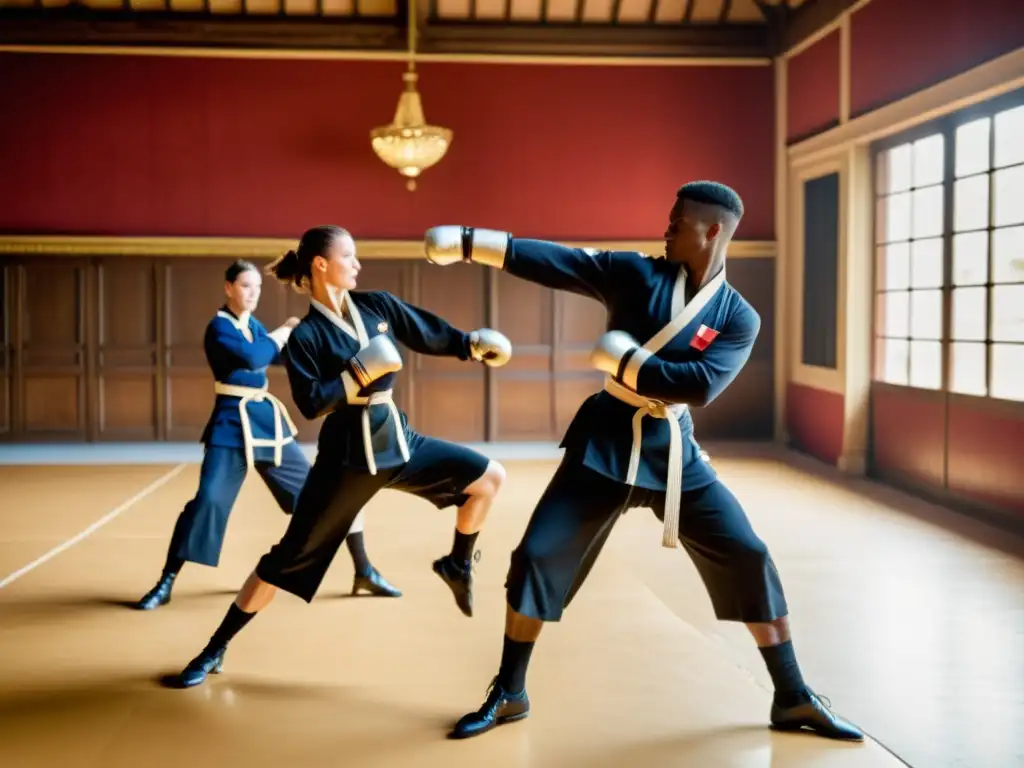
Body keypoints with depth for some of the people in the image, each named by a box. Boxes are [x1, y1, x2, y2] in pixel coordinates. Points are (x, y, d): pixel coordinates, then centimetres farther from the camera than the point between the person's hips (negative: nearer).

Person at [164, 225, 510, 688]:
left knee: (490, 477, 1)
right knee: (288, 559, -1)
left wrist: (475, 344, 0)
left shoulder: (378, 306, 3)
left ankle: (457, 566, 23)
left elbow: (431, 335, 11)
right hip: (347, 456, -6)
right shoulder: (305, 336, -12)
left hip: (397, 441, 6)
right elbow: (311, 403, -21)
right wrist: (360, 372, -24)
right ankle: (215, 650, 13)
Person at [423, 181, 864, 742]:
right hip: (605, 441, 0)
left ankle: (793, 700, 11)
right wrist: (469, 242, -19)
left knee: (750, 560, -5)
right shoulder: (635, 274, -3)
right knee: (535, 558, -3)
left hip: (673, 451, 0)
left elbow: (701, 386, -19)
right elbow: (552, 260, -12)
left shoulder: (738, 318, -4)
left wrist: (624, 362, -20)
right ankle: (508, 695, 15)